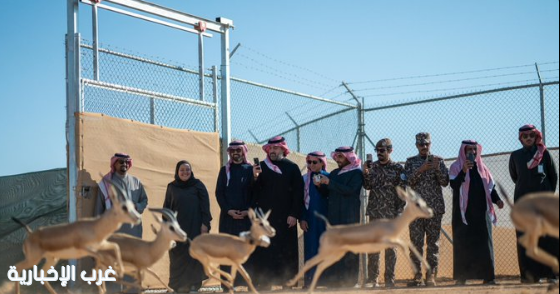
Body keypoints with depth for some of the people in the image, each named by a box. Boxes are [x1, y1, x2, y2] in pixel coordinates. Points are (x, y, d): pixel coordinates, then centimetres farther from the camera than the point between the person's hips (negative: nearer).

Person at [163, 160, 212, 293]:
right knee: (178, 257, 2)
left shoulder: (198, 185, 1)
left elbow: (205, 205, -2)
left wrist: (205, 223, -9)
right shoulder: (172, 187, 7)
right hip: (177, 229, 2)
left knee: (194, 255, 0)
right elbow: (166, 207, 8)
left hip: (194, 227, -2)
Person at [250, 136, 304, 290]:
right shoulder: (261, 167, 9)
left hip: (285, 218, -1)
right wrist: (255, 178, -13)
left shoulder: (292, 168, 5)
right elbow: (254, 193, 5)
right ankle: (263, 283, 0)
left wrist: (294, 215, -7)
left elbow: (298, 193, 0)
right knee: (264, 252, -3)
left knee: (285, 251, 0)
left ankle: (286, 282, 5)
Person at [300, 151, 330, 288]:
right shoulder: (305, 179, 6)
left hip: (324, 218, -1)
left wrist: (320, 186, -19)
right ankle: (310, 279, 0)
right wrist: (302, 218, -2)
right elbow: (301, 199, 6)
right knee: (311, 248, 0)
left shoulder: (327, 177, 1)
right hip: (309, 219, 1)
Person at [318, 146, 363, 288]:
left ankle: (348, 280, -8)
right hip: (333, 216, 6)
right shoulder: (334, 173, 18)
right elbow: (327, 194, 16)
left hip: (349, 217, -6)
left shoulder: (357, 173, 0)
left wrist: (329, 182, -14)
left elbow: (349, 190, -16)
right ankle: (332, 280, -1)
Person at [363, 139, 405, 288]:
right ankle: (372, 279, 6)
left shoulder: (398, 168, 0)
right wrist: (365, 173, -15)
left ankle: (389, 279, 6)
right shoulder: (372, 166, 8)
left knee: (390, 246, 2)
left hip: (391, 214, -3)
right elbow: (367, 186, 2)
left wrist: (399, 211, -8)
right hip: (374, 212, 3)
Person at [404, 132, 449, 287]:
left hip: (435, 208, 0)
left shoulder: (438, 160, 9)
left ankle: (431, 275, -1)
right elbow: (408, 181, -3)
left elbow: (445, 182, 1)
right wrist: (421, 170, -17)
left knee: (433, 242, -2)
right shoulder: (410, 162, 10)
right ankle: (417, 275, 1)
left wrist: (437, 168, -14)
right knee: (416, 242, -2)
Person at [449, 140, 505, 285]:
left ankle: (488, 276, -3)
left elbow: (490, 186, 16)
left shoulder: (482, 167, 15)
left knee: (484, 243, -3)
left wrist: (497, 199, -1)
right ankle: (461, 277, 0)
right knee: (463, 244, -4)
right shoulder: (456, 167, 3)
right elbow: (454, 184, -12)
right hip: (463, 212, -3)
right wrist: (464, 171, -23)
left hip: (481, 211, 3)